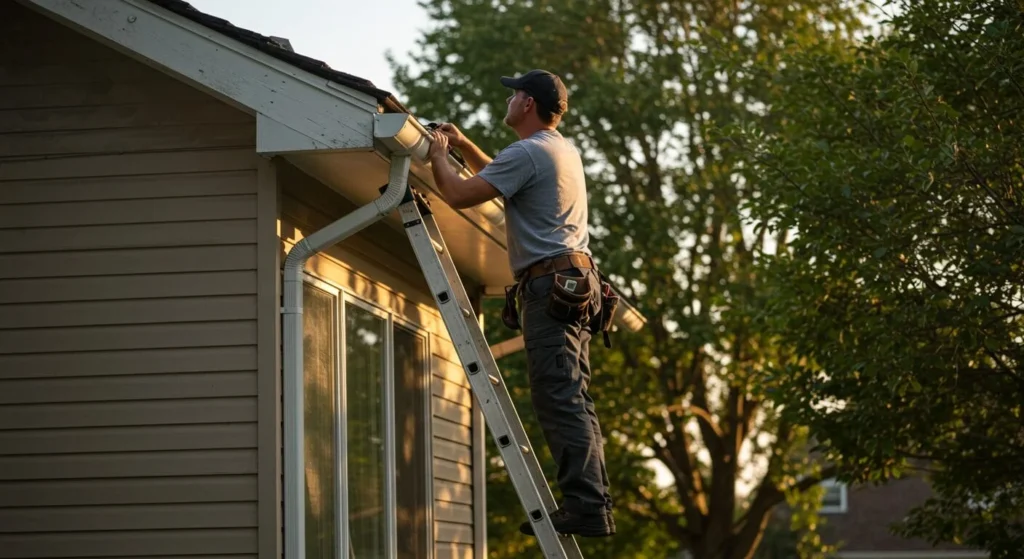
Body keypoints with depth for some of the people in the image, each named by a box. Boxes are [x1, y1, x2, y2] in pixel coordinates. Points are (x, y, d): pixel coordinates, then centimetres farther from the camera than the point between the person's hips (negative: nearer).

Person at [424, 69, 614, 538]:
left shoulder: (527, 153, -10)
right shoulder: (564, 151, 22)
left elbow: (459, 195, -13)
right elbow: (500, 178, 40)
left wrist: (438, 155, 4)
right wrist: (463, 145, 33)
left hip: (550, 283, -10)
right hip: (576, 283, 10)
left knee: (559, 398, -14)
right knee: (572, 399, 9)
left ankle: (585, 505, -20)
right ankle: (592, 503, 7)